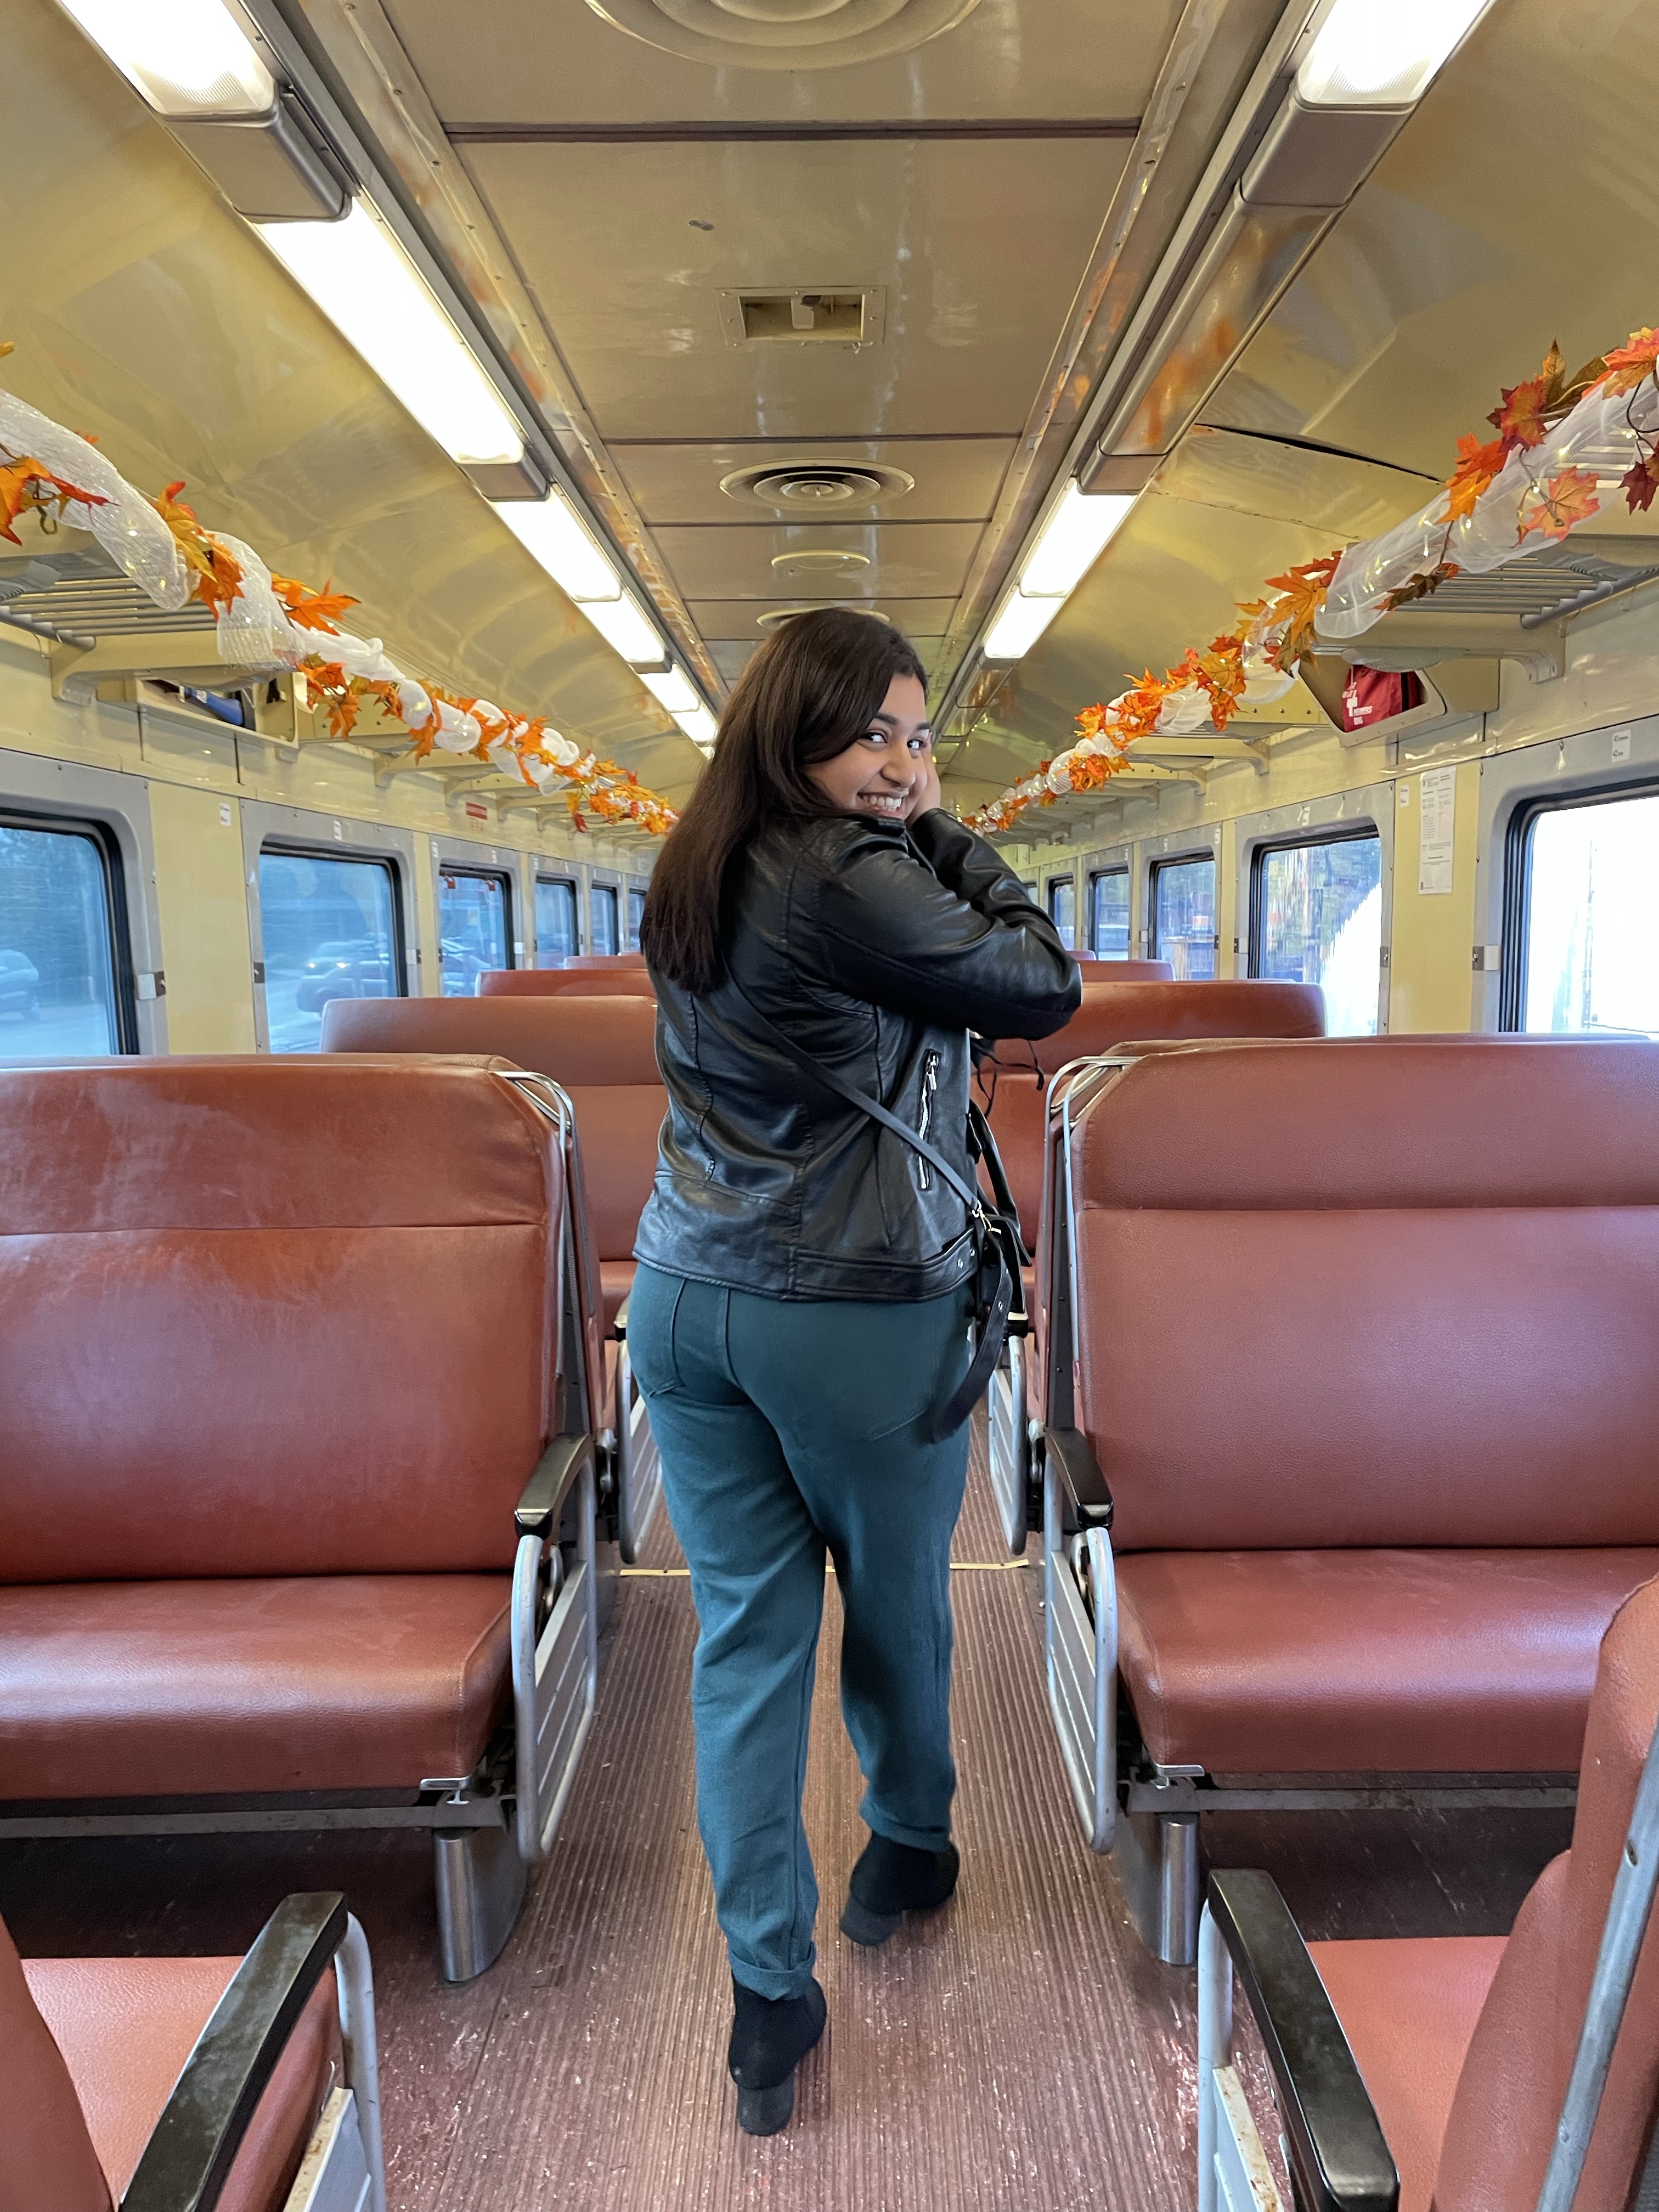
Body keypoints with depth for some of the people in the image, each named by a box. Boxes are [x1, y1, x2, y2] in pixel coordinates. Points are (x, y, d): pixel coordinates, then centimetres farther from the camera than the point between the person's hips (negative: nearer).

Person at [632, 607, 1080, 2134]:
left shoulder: (693, 876, 7)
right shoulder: (849, 878, -18)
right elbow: (1046, 992, -10)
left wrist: (915, 836, 7)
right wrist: (944, 830, -3)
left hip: (685, 1301, 7)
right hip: (856, 1318, -6)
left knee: (745, 1630, 11)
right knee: (898, 1601, 19)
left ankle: (770, 1990, 21)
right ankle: (910, 1847, 44)